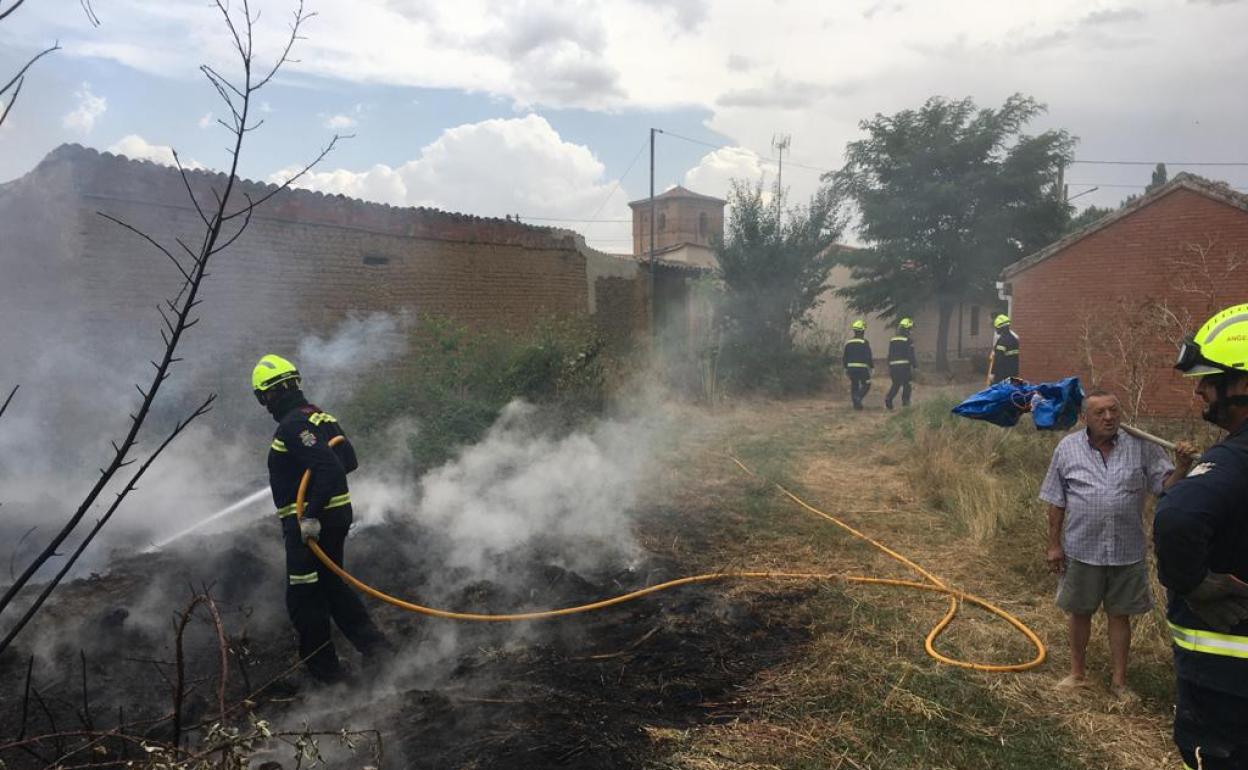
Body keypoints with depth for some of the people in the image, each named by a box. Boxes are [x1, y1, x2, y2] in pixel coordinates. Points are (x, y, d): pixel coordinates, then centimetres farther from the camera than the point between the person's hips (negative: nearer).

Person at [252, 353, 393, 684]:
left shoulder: (292, 425, -18)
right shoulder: (319, 416, 11)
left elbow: (329, 467, -29)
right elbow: (349, 460, 19)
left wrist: (312, 517, -29)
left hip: (310, 524, -10)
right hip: (338, 515, 10)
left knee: (303, 598, 4)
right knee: (331, 584, 22)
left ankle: (323, 668, 15)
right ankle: (373, 643, 20)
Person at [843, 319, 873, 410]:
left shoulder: (848, 342, 7)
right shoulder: (864, 342, -10)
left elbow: (844, 357, 11)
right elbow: (869, 356, -11)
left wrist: (845, 368, 19)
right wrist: (872, 366, 0)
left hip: (851, 367, 5)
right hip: (862, 367, -5)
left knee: (854, 385, 13)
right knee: (866, 384, 8)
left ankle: (856, 403, 11)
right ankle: (858, 398, -13)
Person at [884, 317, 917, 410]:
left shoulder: (892, 340, 12)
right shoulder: (908, 340, -6)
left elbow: (889, 355, 15)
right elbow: (911, 355, -10)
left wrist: (889, 367, 20)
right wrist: (914, 366, -5)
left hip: (893, 365, 5)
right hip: (904, 365, -5)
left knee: (895, 384, 9)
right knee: (906, 384, 9)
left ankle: (888, 398, -10)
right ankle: (905, 401, 10)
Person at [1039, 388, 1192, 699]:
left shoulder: (1141, 447, -4)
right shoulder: (1067, 448, -4)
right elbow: (1056, 501, 0)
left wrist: (1182, 467, -25)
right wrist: (1054, 544, 0)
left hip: (1127, 553, 0)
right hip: (1082, 551, 0)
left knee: (1120, 615, 13)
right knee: (1079, 612, 14)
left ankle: (1119, 680, 29)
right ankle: (1078, 672, 33)